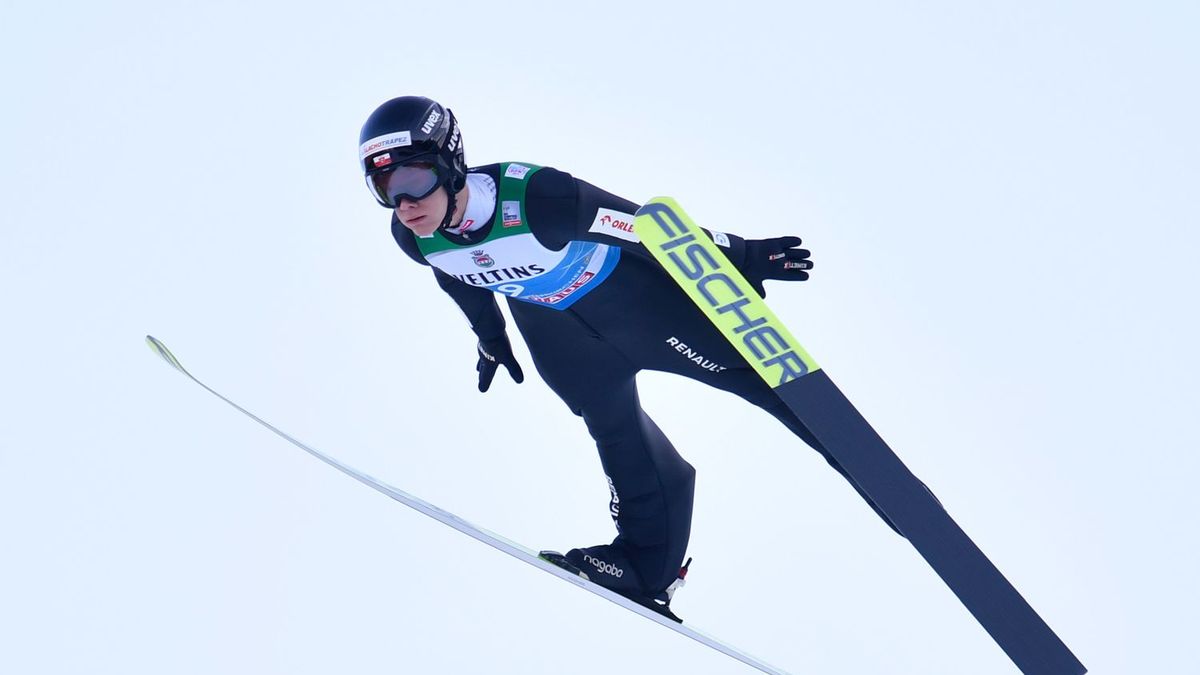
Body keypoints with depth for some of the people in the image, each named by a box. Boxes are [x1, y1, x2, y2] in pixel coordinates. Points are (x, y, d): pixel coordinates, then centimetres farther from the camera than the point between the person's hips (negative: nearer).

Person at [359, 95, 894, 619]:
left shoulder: (534, 197, -41)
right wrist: (490, 338, 18)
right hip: (550, 320, 5)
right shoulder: (412, 237, -22)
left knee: (748, 369, 0)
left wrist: (740, 256, -23)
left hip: (629, 292, -4)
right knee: (615, 433, 12)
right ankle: (649, 565, 27)